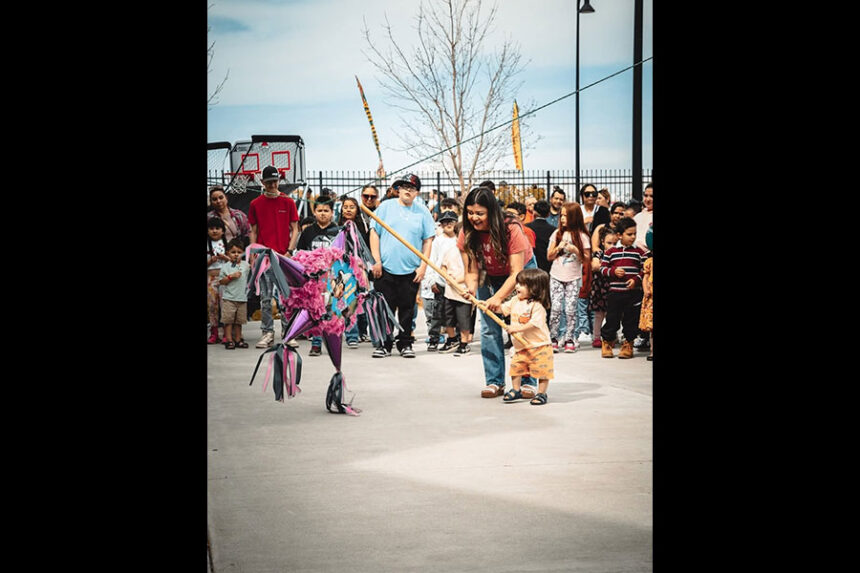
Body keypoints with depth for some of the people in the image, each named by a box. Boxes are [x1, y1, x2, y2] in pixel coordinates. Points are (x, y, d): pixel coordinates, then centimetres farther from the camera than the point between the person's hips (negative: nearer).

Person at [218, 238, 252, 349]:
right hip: (228, 298, -3)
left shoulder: (245, 265, 7)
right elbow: (221, 281, -1)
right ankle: (229, 340, 0)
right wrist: (231, 276, -14)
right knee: (228, 320, -4)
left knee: (239, 320, 9)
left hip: (242, 298, 3)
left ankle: (238, 339, 16)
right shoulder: (225, 266, 0)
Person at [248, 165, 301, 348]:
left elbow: (294, 230, 5)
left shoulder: (288, 202, 5)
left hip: (284, 257, -1)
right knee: (265, 297, 0)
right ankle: (267, 333, 4)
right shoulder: (255, 204, 8)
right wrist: (253, 257, 2)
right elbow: (253, 232, 10)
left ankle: (287, 332, 5)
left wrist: (289, 252, -7)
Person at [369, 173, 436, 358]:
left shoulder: (422, 212, 6)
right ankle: (384, 345, 10)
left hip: (411, 271, 1)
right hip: (385, 269, -1)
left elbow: (428, 240, 6)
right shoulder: (386, 207, 5)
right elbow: (374, 233, 4)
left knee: (407, 309, 6)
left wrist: (423, 266, -2)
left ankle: (405, 344, 16)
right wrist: (376, 261, -4)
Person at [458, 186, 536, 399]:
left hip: (522, 271, -4)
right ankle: (494, 382, 2)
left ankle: (528, 382, -8)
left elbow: (516, 273, -33)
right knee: (489, 329, -4)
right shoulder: (467, 235, -19)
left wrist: (498, 297, -46)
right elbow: (472, 271, -16)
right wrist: (472, 289, -38)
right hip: (490, 276, 4)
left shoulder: (511, 230, -31)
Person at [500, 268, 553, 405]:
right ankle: (516, 390, 22)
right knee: (515, 367, 8)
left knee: (541, 371, -2)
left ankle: (541, 393, 10)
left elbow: (534, 324, -26)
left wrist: (516, 328, -29)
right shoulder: (515, 301, 7)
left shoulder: (537, 306, -17)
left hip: (539, 346, -7)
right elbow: (501, 308, 13)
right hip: (520, 347, 7)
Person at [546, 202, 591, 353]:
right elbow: (549, 256, 8)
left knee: (571, 309, -4)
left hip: (574, 278, -1)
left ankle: (569, 339, 5)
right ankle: (553, 339, 2)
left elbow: (587, 260, 0)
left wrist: (575, 250, -15)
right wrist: (559, 247, -9)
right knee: (556, 308, -6)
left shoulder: (582, 236, 0)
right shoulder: (557, 233, 6)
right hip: (556, 276, 1)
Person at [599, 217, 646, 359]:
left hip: (633, 293, 1)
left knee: (631, 320, 5)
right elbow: (602, 268, 4)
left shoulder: (639, 252, 4)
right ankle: (606, 342, 18)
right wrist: (613, 271, -14)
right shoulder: (610, 252, 3)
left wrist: (636, 279, -13)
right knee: (612, 319, 2)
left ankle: (628, 344, 18)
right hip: (615, 292, -1)